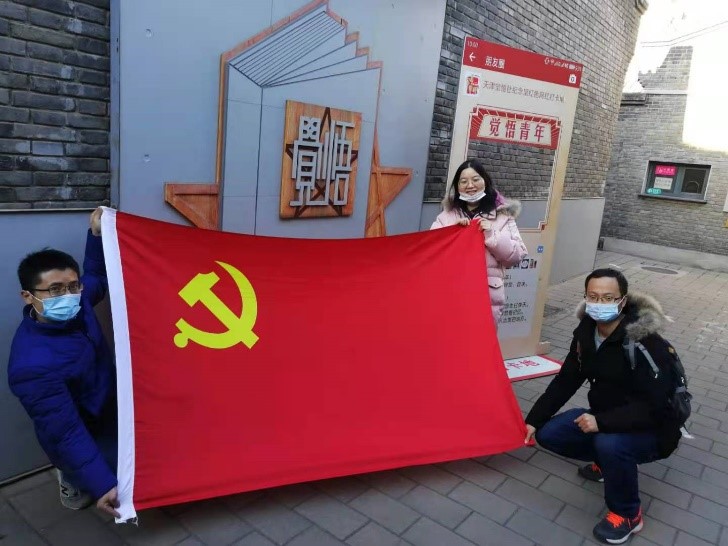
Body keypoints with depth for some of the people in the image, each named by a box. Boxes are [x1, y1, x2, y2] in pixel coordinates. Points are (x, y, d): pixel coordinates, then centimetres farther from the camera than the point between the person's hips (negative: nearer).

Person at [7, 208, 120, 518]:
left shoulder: (76, 305, -15)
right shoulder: (33, 364, -36)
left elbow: (96, 276, 8)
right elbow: (66, 433, -34)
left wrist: (97, 234, -7)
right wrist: (104, 485, -38)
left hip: (110, 410, 8)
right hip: (81, 440, -7)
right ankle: (73, 478, 16)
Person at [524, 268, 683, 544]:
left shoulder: (648, 345, -28)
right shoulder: (586, 332, -6)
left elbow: (653, 407, -31)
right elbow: (566, 381, 0)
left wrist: (601, 422, -38)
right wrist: (534, 419, -4)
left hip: (652, 430, -7)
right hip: (604, 418, 7)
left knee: (609, 444, -36)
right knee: (548, 434, -5)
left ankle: (627, 514, -6)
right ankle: (606, 461, 20)